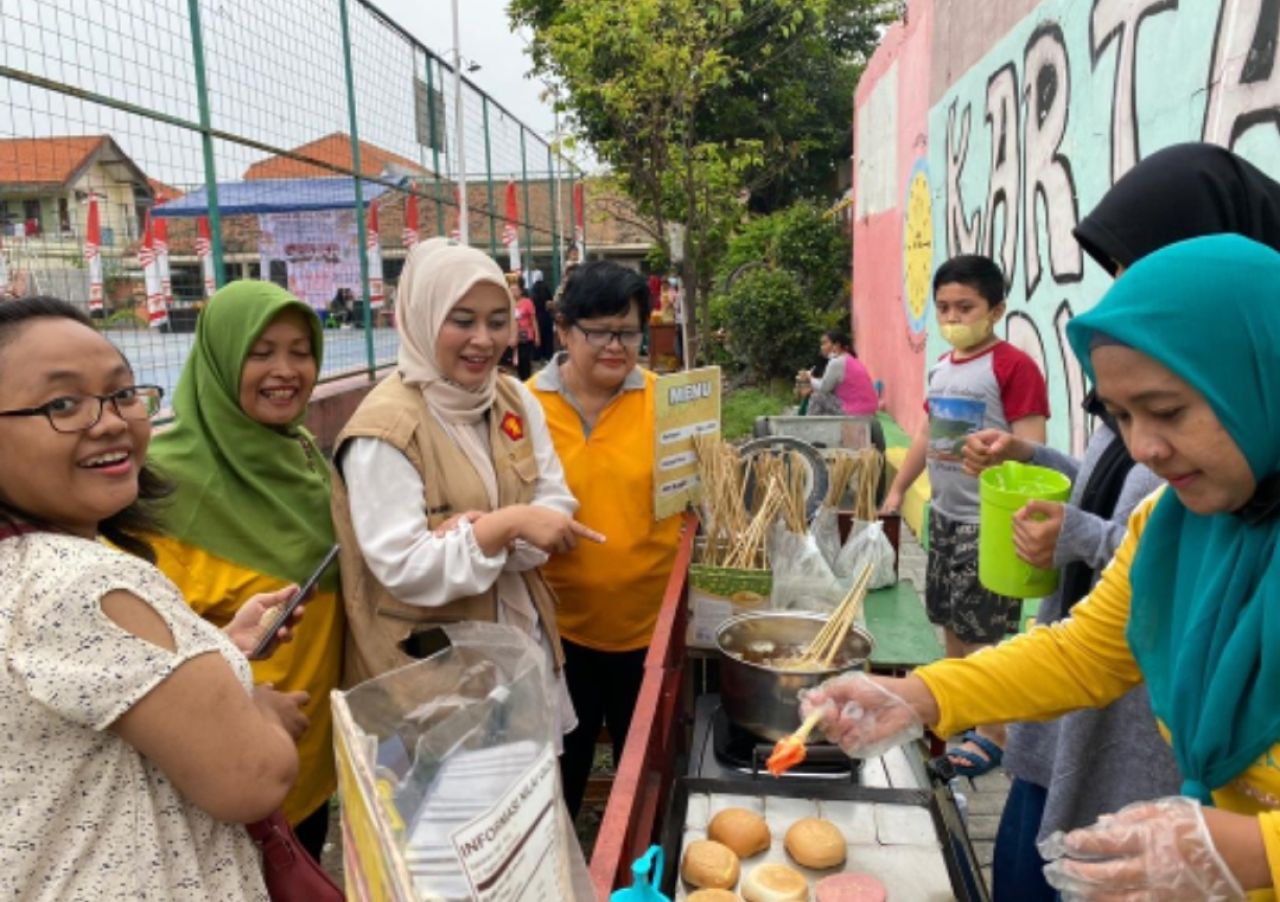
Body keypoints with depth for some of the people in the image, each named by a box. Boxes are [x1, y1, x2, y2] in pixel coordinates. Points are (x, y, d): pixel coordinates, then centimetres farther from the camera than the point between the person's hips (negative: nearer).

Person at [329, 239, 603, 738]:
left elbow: (557, 506, -1)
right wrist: (508, 524, -31)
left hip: (522, 640, 6)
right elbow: (404, 570, -22)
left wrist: (487, 532, -19)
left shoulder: (515, 400, 1)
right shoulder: (385, 428, -18)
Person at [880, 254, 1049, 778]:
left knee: (982, 635, -1)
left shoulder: (1014, 367, -15)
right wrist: (897, 489, 19)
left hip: (987, 522, -8)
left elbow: (1031, 452, -18)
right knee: (951, 622, 18)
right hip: (944, 515, 8)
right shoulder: (941, 368, 10)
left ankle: (992, 736, 15)